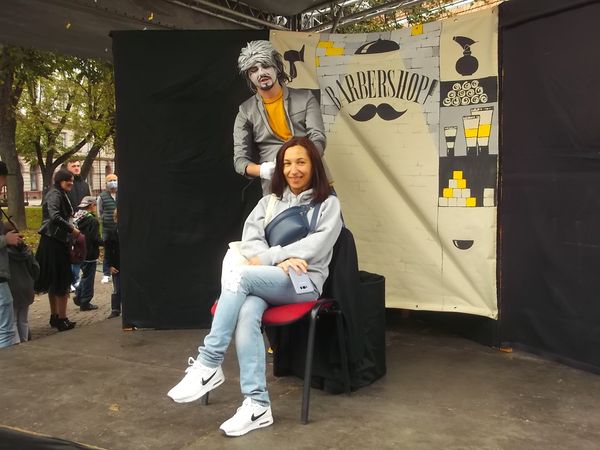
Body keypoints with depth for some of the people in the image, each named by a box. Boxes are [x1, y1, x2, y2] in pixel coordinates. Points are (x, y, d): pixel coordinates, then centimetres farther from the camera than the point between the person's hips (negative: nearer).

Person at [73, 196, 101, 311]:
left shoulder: (77, 218, 5)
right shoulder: (92, 220, -19)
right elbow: (95, 239, -21)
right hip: (90, 254, -7)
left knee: (85, 275, 22)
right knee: (88, 277, 3)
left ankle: (78, 296, 21)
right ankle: (85, 302, 9)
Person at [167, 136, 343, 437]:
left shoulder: (328, 204, 7)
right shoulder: (270, 201, 19)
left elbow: (315, 247, -8)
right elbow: (250, 241, 6)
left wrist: (266, 258, -12)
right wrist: (280, 261, -13)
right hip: (265, 280, 4)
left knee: (239, 275, -31)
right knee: (247, 313, -32)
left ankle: (208, 364, -24)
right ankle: (257, 405, -31)